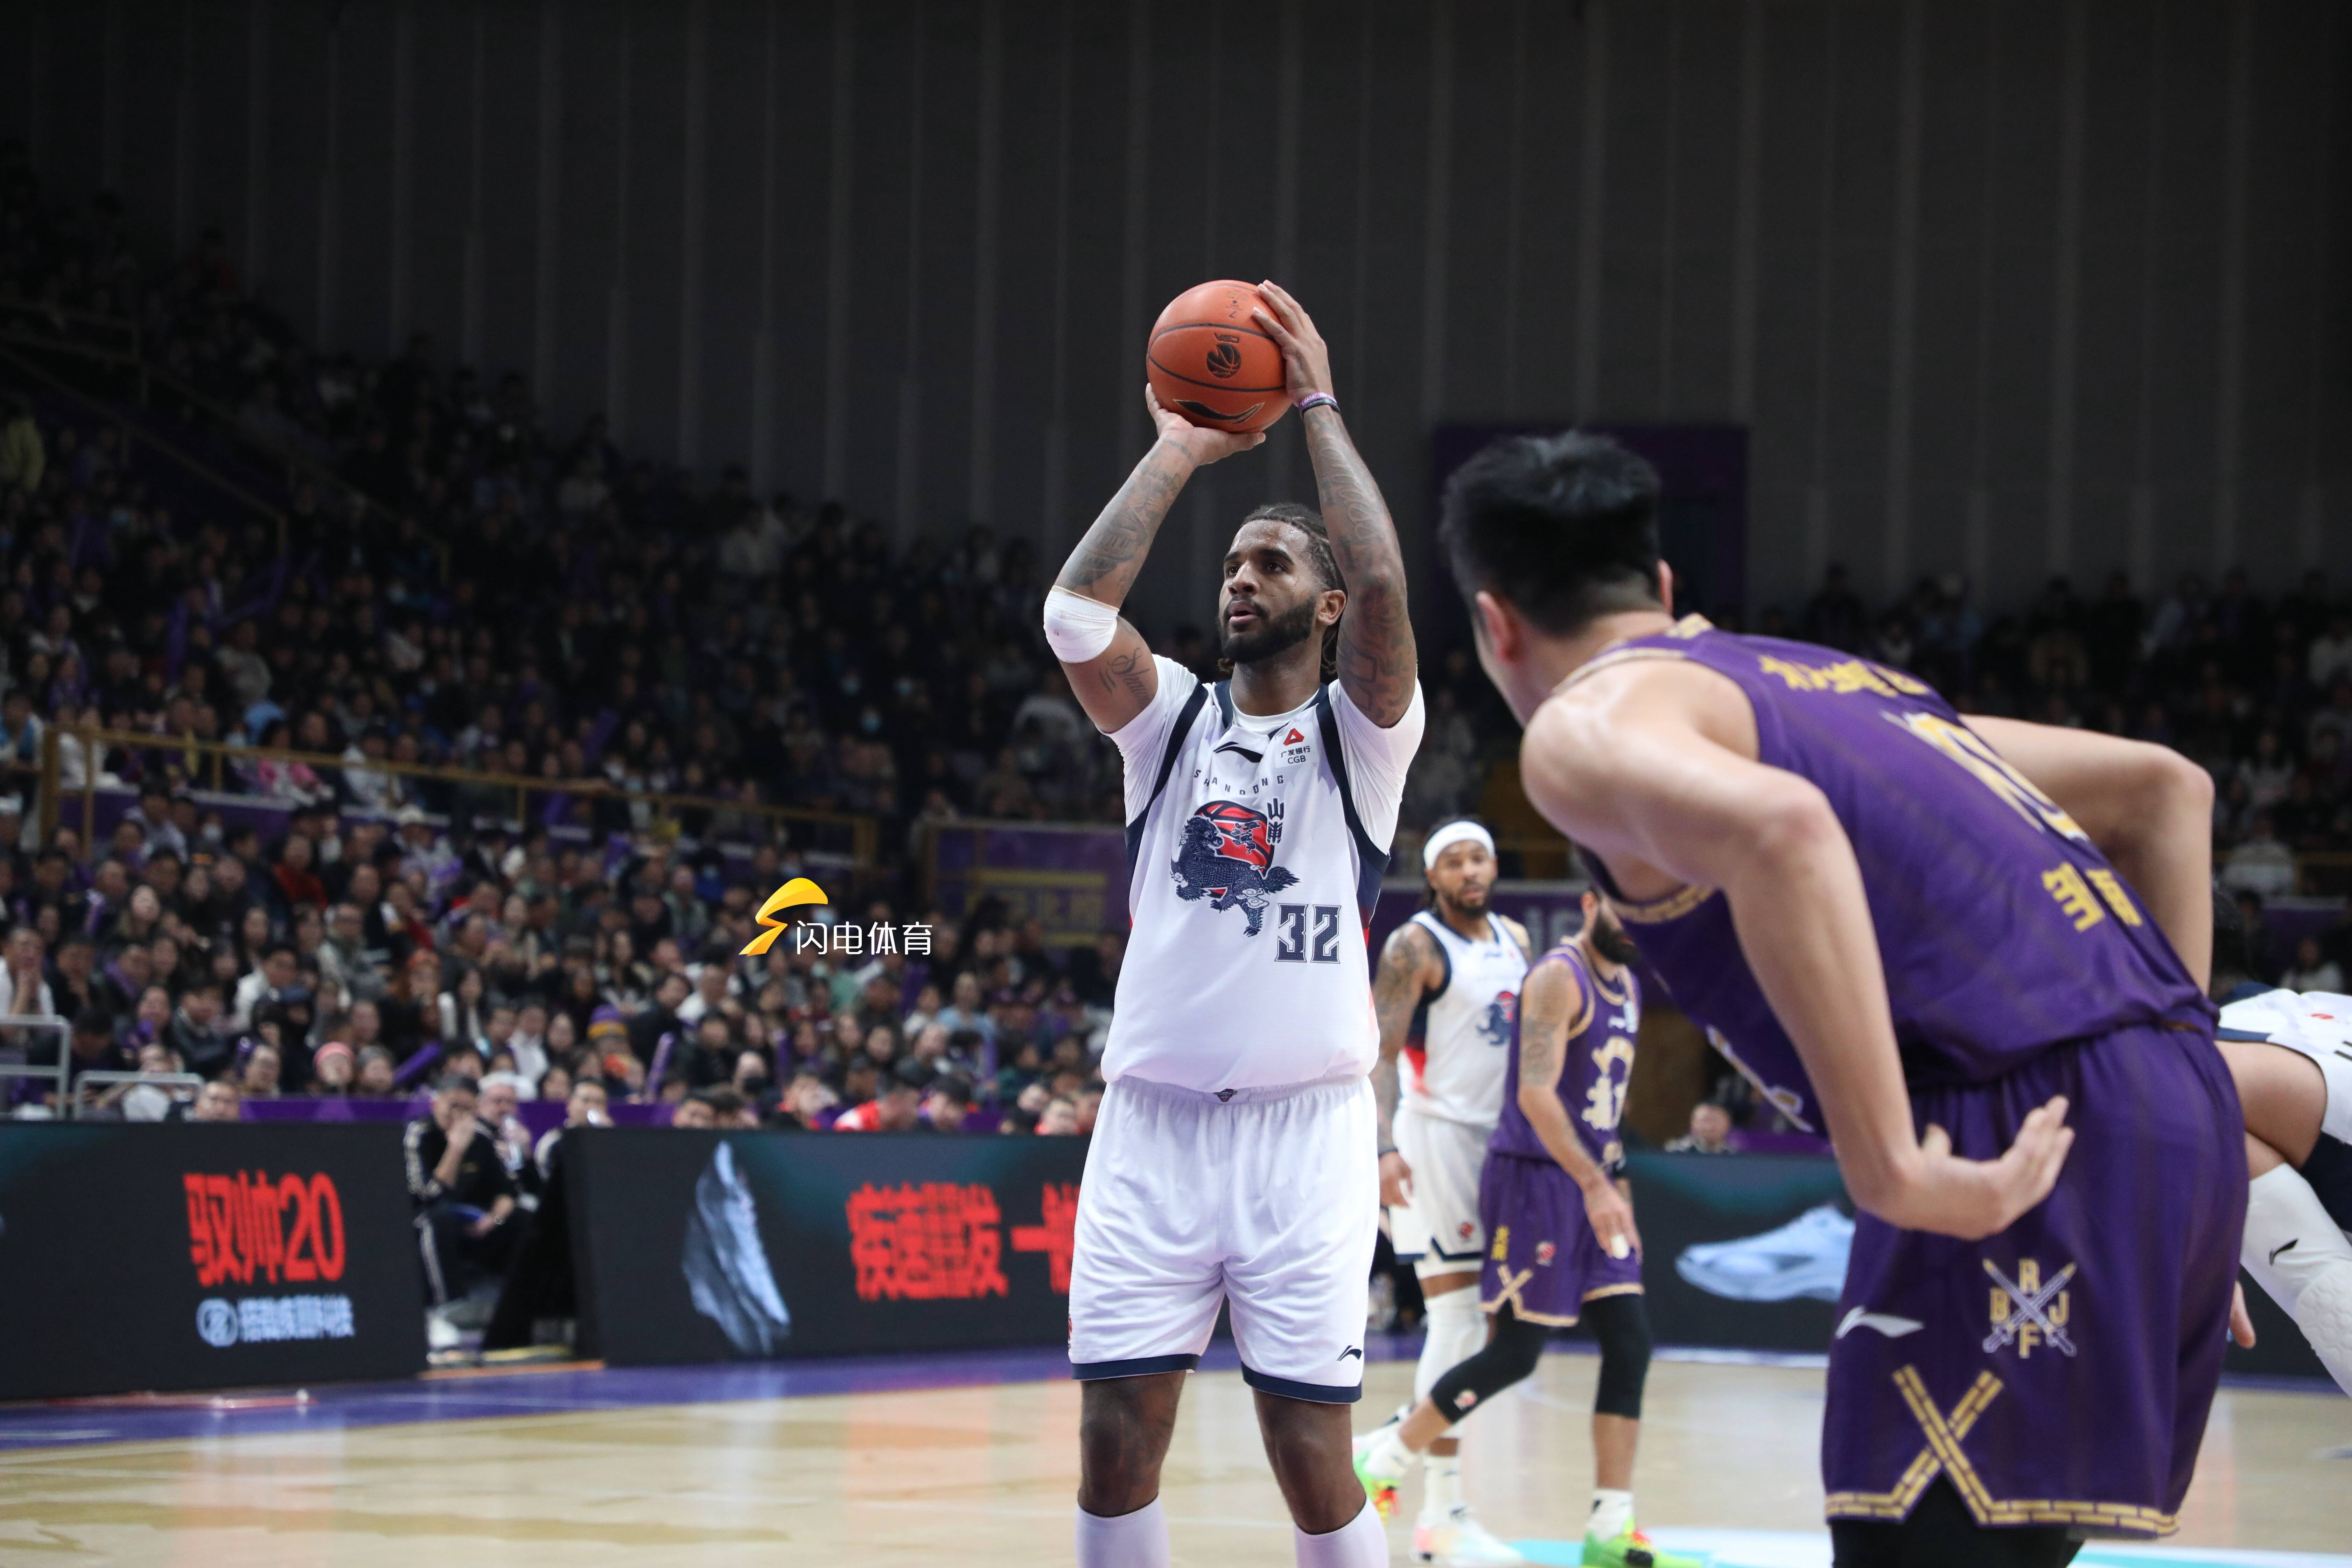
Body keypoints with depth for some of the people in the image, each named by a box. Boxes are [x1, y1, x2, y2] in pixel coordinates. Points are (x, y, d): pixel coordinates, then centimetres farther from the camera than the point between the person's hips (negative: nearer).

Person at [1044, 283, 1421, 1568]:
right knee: (1116, 1443, -2)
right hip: (1153, 1121, 3)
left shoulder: (1362, 733, 5)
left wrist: (1318, 411, -5)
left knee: (1311, 1454, -5)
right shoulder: (1171, 718, 12)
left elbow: (1383, 588, -14)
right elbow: (1075, 613, -7)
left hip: (1306, 1126, -2)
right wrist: (1178, 453, 1)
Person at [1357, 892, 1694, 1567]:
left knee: (1630, 1345, 1)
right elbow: (1536, 1094, -22)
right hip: (1534, 1181, -9)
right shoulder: (1559, 978, -13)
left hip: (1588, 1185, 9)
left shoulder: (1625, 985, 16)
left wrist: (1617, 1189, 21)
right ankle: (1378, 1460, 9)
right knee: (1514, 1353, -6)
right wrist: (1594, 1185, -28)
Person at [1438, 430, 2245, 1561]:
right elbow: (2161, 788, 30)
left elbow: (1774, 828, -22)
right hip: (2180, 1101, 9)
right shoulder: (1829, 681, 29)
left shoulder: (1585, 724, 2)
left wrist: (1893, 1171, -21)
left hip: (2030, 1147, -9)